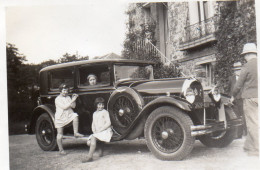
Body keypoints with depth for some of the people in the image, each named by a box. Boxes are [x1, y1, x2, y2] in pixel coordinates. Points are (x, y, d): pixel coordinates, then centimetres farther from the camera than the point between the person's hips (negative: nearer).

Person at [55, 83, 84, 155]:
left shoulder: (68, 97, 9)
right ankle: (61, 150, 12)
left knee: (75, 116, -31)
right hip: (60, 117, -3)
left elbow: (73, 106, 4)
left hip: (69, 115, 4)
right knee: (60, 134, 1)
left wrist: (73, 99, -10)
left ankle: (76, 132, -23)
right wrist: (72, 100, -21)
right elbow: (64, 107, -19)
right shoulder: (58, 99, -7)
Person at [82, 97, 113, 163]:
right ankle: (100, 148, 12)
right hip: (97, 133, 7)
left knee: (93, 137, -31)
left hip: (106, 132, -7)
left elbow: (108, 123, -11)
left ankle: (90, 157, -34)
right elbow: (93, 124, 19)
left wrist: (99, 130, -17)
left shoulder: (105, 112, -2)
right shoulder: (94, 113, 19)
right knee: (89, 143, -13)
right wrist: (94, 131, -3)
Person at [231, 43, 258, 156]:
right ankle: (248, 146, 23)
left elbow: (239, 84, -6)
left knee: (253, 123, -1)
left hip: (250, 97, -6)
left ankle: (255, 150, 4)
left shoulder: (247, 67, -10)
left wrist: (233, 96, 8)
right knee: (253, 123, 13)